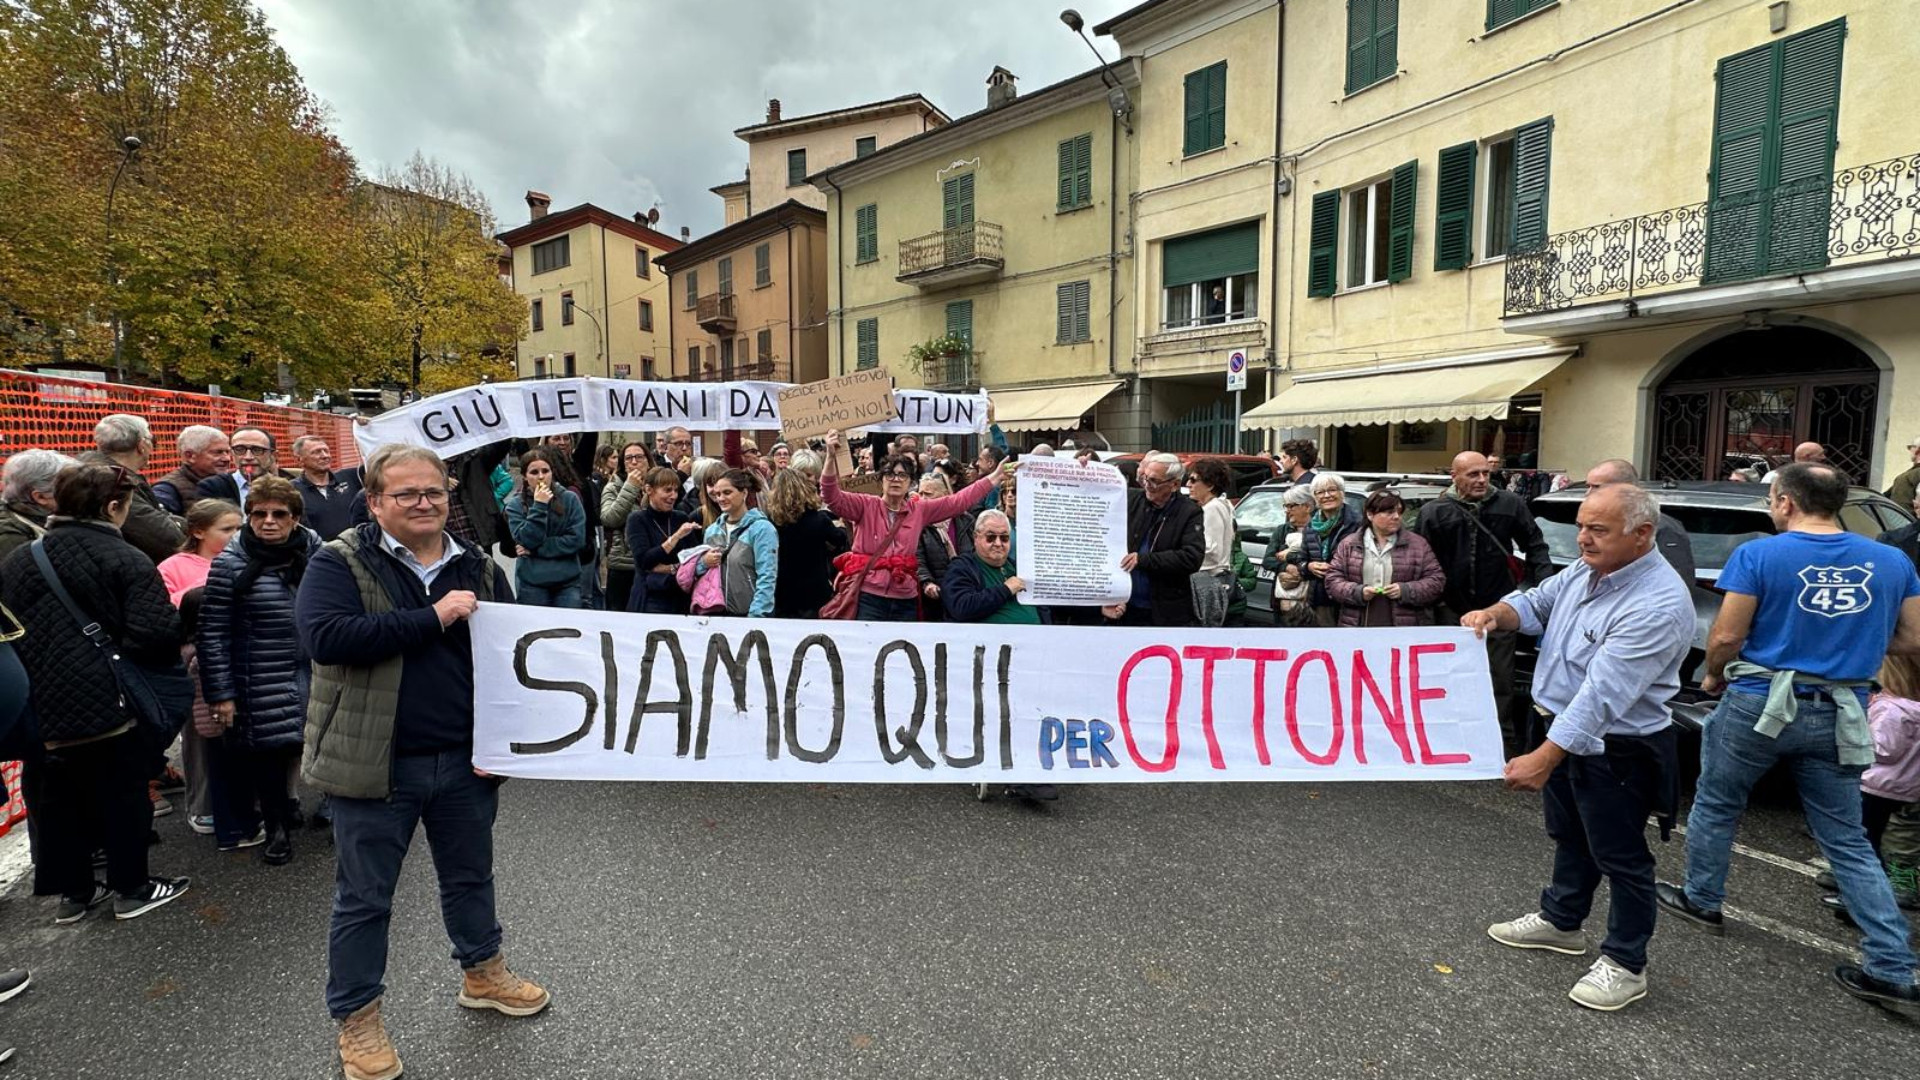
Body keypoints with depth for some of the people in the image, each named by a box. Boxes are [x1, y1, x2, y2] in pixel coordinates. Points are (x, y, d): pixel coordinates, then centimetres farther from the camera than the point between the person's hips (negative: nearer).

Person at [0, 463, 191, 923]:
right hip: (109, 703, -6)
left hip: (41, 706, 6)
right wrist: (174, 652, -1)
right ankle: (131, 888, 19)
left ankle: (72, 890, 29)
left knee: (59, 797, 18)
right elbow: (155, 634, -22)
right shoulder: (126, 560, -13)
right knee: (124, 794, 8)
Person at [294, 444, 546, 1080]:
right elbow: (325, 636, -26)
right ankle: (356, 1019, 32)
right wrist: (432, 618, -26)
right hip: (376, 761, -4)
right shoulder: (340, 563, -8)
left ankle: (482, 974, 42)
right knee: (364, 897, 12)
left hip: (465, 759, 4)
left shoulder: (479, 568, 3)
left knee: (470, 876, 21)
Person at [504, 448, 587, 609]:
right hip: (531, 583, 0)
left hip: (568, 580, 0)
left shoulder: (570, 499, 0)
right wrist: (539, 506, -17)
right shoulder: (515, 504, 0)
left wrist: (535, 549, -10)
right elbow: (527, 541, -11)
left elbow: (576, 539, -7)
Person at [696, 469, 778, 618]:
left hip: (747, 613, -5)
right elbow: (699, 572, 19)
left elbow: (766, 579, -14)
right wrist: (703, 563, -2)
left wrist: (756, 616, -21)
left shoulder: (761, 529, -8)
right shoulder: (712, 530, 11)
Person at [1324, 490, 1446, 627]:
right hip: (1359, 626, 1)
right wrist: (1358, 592, -13)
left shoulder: (1418, 544, 6)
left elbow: (1437, 580, 5)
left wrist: (1406, 590, -12)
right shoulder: (1349, 545, 8)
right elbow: (1332, 580, 5)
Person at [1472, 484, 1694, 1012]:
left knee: (1620, 856, 9)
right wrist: (1498, 613, -16)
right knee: (1570, 837, 24)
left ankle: (1625, 964, 25)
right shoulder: (1586, 569, -2)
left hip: (1615, 750, -8)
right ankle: (1561, 920, 43)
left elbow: (1601, 695, -32)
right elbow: (1538, 602, 9)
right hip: (1565, 731, 8)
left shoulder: (1658, 605, -28)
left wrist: (1545, 758, -34)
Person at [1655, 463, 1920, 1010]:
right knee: (1847, 840, 14)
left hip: (1761, 703, -4)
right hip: (1840, 717, 5)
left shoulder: (1758, 555, -13)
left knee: (1715, 806, 16)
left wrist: (1713, 677, 5)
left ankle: (1702, 900, 31)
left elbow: (1726, 637, -14)